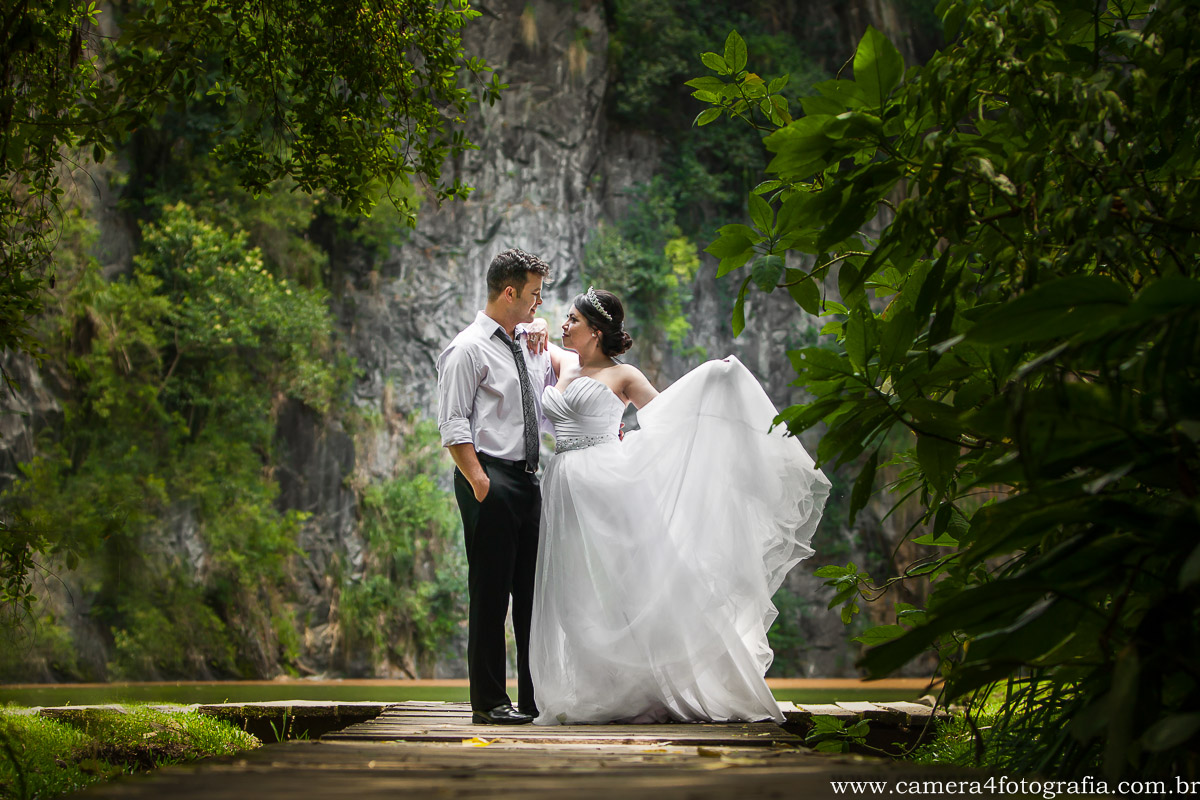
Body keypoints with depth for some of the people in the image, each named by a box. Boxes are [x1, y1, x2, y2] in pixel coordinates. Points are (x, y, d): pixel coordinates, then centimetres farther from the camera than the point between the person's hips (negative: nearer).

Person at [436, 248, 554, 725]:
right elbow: (453, 426, -12)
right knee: (490, 592, -5)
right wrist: (479, 482, -19)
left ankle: (536, 696, 17)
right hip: (490, 480, -8)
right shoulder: (469, 350, -6)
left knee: (533, 591, 10)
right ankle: (488, 702, 0)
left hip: (528, 479, 8)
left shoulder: (533, 347, 16)